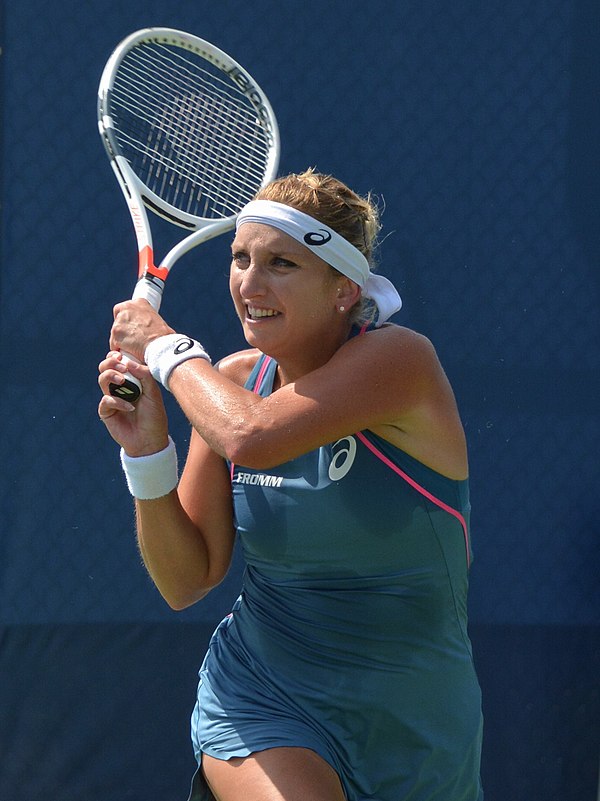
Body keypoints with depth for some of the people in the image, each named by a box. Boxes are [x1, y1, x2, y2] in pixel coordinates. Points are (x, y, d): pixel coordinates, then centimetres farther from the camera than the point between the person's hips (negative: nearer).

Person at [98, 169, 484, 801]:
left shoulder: (398, 358, -16)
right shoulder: (231, 383, -1)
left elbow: (251, 438, -32)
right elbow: (186, 582, 1)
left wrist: (165, 346, -15)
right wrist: (147, 452, -13)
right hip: (260, 701, 1)